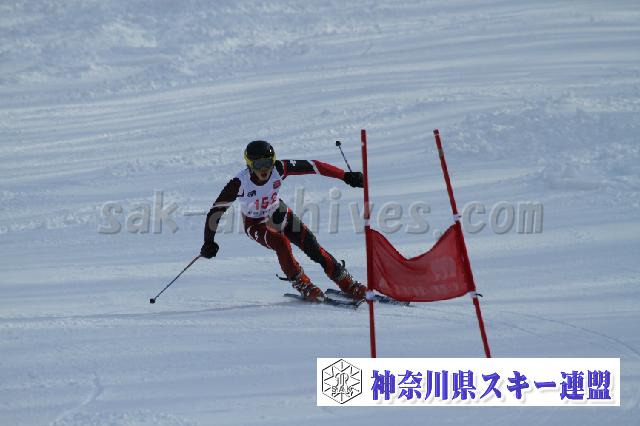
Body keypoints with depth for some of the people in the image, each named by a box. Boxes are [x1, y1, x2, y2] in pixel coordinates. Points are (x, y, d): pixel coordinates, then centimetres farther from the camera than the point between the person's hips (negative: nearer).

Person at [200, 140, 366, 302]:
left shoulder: (279, 169, -24)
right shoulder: (240, 183, -30)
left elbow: (312, 166, -22)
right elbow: (216, 210, -23)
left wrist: (346, 176, -25)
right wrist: (208, 242, -26)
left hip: (278, 214, 3)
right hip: (256, 224, -3)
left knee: (310, 243, -15)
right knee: (282, 243, -31)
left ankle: (346, 283, -9)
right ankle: (302, 285, -13)